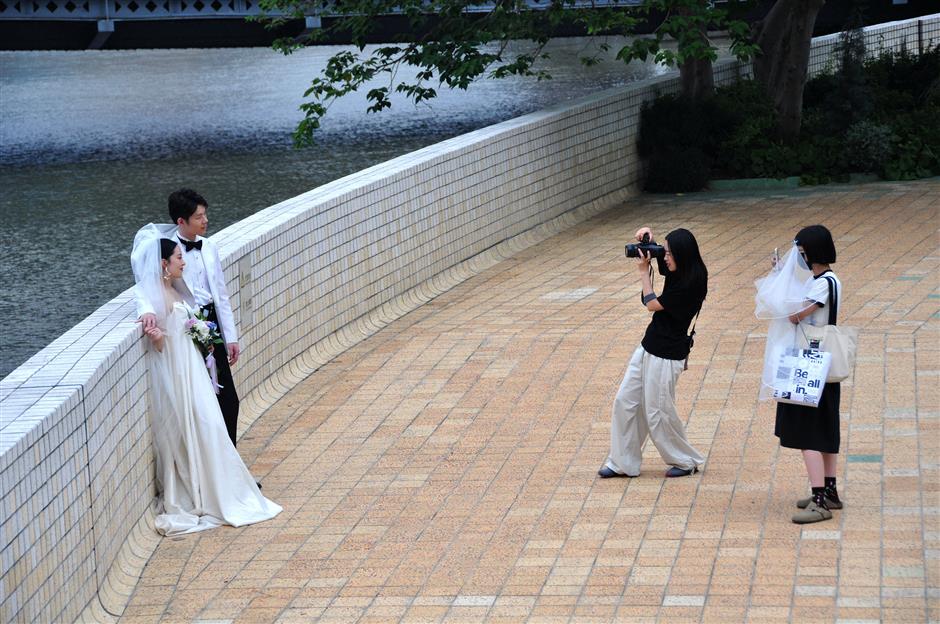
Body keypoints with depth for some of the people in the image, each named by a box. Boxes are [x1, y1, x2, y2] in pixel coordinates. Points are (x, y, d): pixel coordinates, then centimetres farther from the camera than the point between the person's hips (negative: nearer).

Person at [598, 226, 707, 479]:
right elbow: (654, 253, 22)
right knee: (625, 401, 10)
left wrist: (644, 272, -11)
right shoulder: (676, 271, 3)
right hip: (649, 347, 9)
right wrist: (648, 236, -1)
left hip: (667, 356, -9)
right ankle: (622, 463, 17)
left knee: (658, 413, 2)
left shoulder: (691, 284, -23)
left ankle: (687, 461, 21)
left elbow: (652, 304, -18)